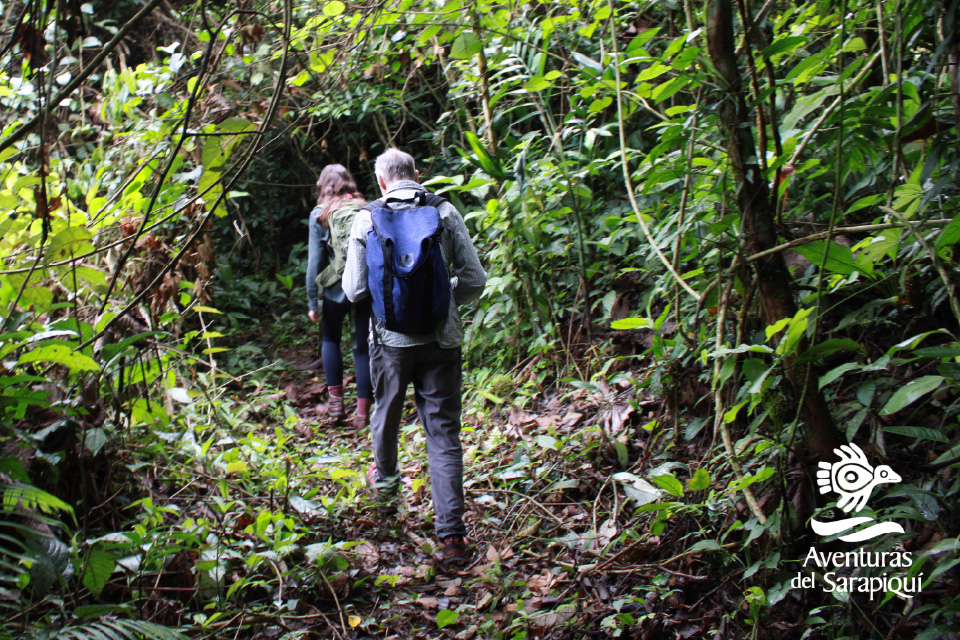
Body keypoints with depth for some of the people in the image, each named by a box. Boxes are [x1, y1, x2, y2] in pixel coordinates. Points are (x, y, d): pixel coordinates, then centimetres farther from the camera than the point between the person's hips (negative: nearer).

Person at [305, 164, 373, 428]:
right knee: (364, 346, 8)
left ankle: (335, 401, 17)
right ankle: (363, 411, 9)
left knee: (330, 339, 21)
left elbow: (315, 260, -1)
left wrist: (312, 301, 4)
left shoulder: (320, 215, 0)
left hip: (336, 288, -1)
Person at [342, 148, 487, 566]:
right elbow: (474, 281, -4)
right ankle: (452, 535, -4)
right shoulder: (445, 213, -4)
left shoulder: (366, 219, -4)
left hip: (390, 338, 1)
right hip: (441, 339, 0)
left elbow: (354, 290, -3)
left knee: (387, 411, 25)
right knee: (444, 432, 2)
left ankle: (385, 478, 52)